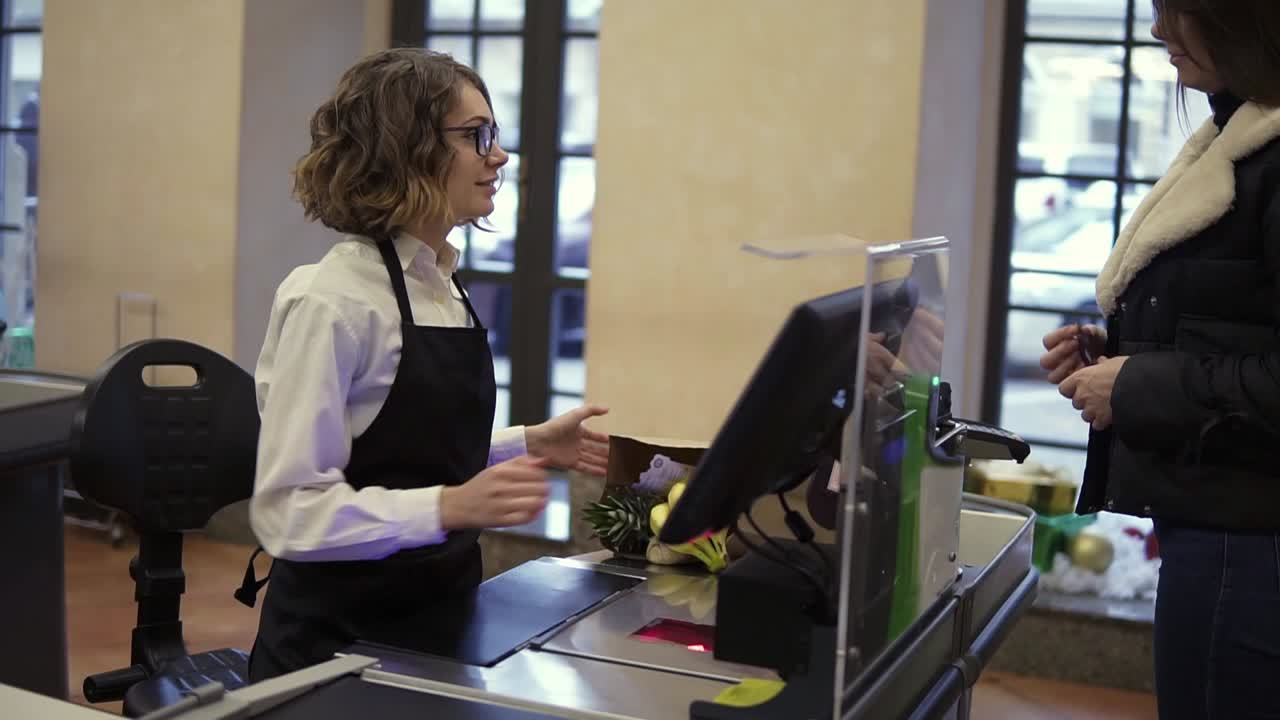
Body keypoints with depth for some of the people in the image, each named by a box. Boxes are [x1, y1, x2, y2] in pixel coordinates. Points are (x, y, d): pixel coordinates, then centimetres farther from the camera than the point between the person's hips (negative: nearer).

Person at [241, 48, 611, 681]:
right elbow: (289, 512, -23)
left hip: (436, 618, 8)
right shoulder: (332, 299, -19)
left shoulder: (443, 287, 6)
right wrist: (451, 508, -32)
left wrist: (526, 446, 7)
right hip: (339, 637, -8)